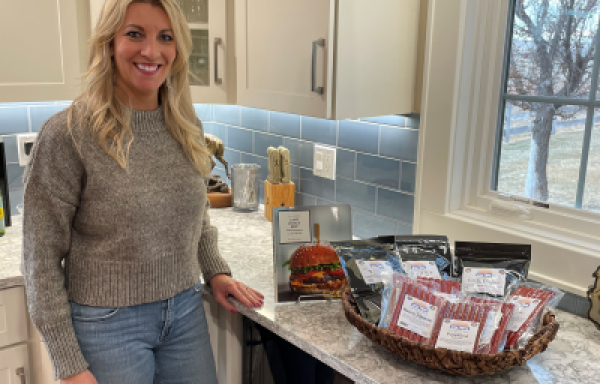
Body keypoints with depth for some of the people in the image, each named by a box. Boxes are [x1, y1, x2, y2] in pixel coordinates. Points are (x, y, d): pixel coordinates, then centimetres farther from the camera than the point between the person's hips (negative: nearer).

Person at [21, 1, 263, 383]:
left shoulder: (188, 127, 1)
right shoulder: (68, 134, -15)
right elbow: (42, 259, -12)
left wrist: (216, 271, 2)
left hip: (187, 312, 5)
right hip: (108, 323, -4)